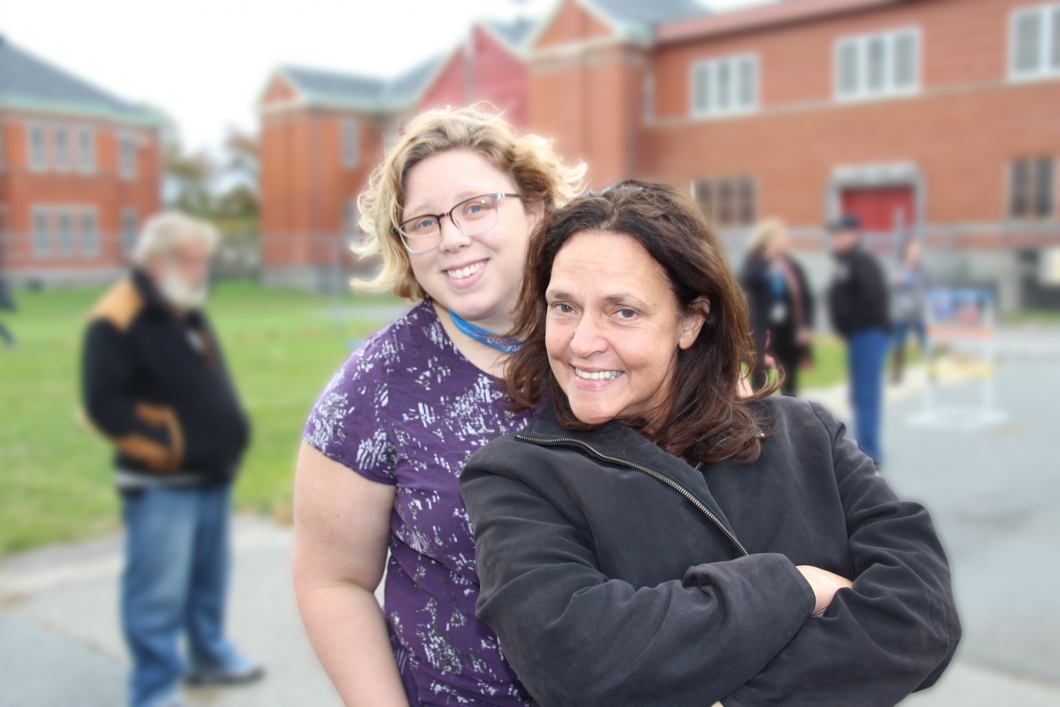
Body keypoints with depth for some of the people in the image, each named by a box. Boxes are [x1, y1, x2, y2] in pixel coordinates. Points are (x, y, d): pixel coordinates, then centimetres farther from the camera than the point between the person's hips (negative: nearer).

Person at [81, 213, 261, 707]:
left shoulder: (190, 314, 14)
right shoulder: (116, 322, -14)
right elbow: (104, 403, -20)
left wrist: (229, 435, 11)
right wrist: (163, 448, -19)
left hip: (212, 475, 9)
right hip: (160, 485, -8)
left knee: (208, 578, 19)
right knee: (159, 592, -3)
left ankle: (209, 656, 36)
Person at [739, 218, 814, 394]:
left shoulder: (793, 267, 7)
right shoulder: (755, 264, -1)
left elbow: (805, 299, 9)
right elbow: (746, 280, -21)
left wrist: (805, 327, -2)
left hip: (789, 333, 3)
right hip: (761, 334, -3)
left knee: (789, 386, 9)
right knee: (760, 382, -2)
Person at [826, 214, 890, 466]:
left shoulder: (861, 261, -13)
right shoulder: (844, 262, 17)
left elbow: (874, 295, -25)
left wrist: (855, 323, -17)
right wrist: (845, 327, 9)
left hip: (868, 333, -10)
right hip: (857, 336, 10)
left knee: (866, 394, -8)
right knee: (861, 395, 14)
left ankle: (868, 453, -4)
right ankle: (867, 450, 23)